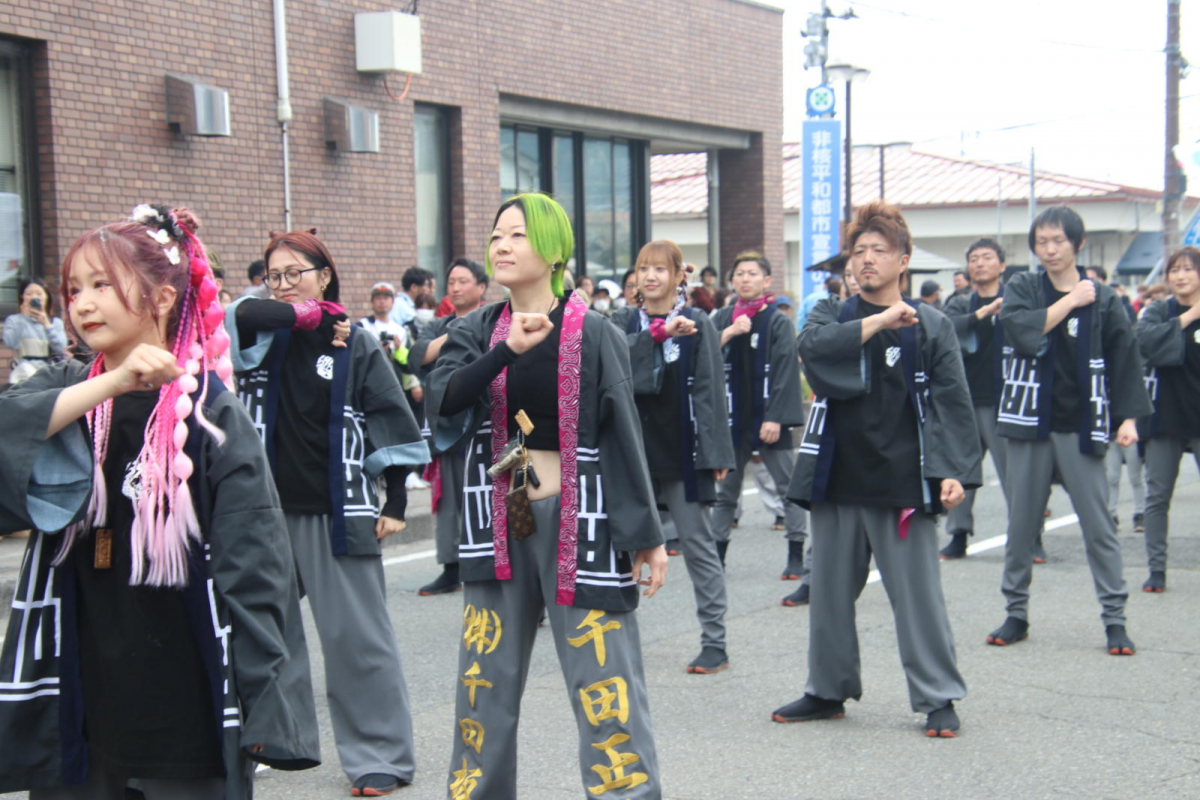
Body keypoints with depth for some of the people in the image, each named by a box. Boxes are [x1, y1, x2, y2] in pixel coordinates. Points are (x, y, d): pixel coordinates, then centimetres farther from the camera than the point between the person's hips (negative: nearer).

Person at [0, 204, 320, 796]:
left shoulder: (211, 413, -6)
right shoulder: (63, 392, 6)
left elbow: (251, 565, -9)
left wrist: (262, 712, -13)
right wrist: (111, 383, -25)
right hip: (74, 706, 4)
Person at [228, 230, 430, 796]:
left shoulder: (355, 345, -1)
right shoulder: (261, 338, 6)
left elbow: (391, 423, -2)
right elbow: (241, 314, -17)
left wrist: (395, 503, -6)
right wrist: (312, 316, -11)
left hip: (337, 511, -3)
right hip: (268, 507, 4)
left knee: (354, 634, -2)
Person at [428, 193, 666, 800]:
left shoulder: (595, 335, -5)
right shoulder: (475, 333, 5)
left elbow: (624, 438, -4)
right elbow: (443, 400, -13)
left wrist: (645, 535, -5)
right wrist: (507, 350, -26)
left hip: (578, 521, -4)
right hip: (498, 523, 4)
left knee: (604, 686, -5)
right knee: (483, 682, 11)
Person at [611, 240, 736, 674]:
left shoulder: (697, 324, 1)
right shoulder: (624, 322, 8)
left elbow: (710, 390, -4)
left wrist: (716, 454, -10)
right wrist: (660, 332, -26)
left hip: (682, 450, -3)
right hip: (635, 449, 3)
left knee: (696, 541, 1)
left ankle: (715, 642, 6)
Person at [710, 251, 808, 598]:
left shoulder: (779, 321, -4)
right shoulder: (722, 319, 8)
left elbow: (785, 371, -10)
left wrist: (775, 418, -16)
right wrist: (728, 334, -15)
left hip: (768, 417, -4)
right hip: (733, 417, 4)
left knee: (790, 485, -3)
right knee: (726, 490, 11)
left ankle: (796, 555, 4)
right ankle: (717, 553, 19)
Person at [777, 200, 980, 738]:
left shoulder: (930, 326, 2)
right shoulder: (832, 315, 9)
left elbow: (953, 402, -2)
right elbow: (812, 345, -14)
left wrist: (955, 471, -12)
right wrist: (879, 320, -15)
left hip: (903, 481, -3)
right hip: (839, 478, 3)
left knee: (917, 592, -1)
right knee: (830, 592, 11)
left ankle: (939, 698, 10)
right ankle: (829, 691, 25)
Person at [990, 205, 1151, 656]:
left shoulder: (1102, 300, 4)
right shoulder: (1021, 289, 5)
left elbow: (1124, 361, 5)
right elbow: (1020, 330, -15)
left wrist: (1128, 417, -4)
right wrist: (1069, 301, -10)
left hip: (1081, 428, -1)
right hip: (1030, 423, 1)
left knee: (1099, 525, -2)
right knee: (1021, 523, 6)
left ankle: (1115, 618, 5)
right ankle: (1016, 614, 16)